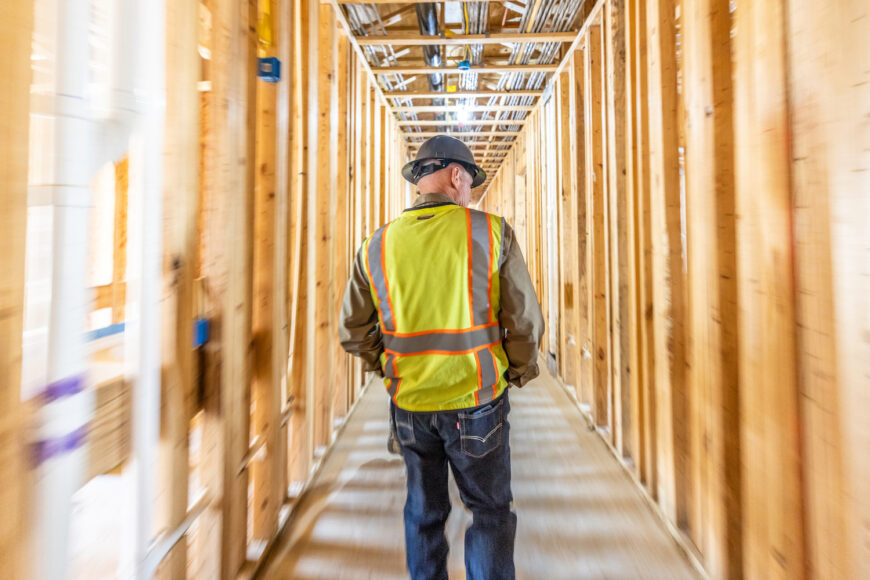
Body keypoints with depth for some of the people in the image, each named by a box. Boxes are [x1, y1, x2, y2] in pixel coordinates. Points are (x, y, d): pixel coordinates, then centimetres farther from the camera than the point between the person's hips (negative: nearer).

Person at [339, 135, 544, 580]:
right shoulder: (491, 232, -10)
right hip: (476, 400, -3)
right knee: (490, 511, 18)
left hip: (409, 404, 3)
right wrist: (519, 373, 9)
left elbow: (352, 332, 4)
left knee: (423, 510, 24)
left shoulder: (377, 246, -1)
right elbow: (525, 322, -8)